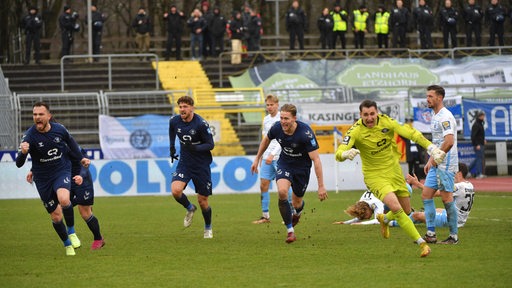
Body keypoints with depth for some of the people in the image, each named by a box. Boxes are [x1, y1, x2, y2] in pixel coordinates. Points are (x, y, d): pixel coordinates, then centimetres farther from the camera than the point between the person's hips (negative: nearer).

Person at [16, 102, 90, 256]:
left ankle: (72, 233, -5)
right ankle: (67, 245, 30)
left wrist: (80, 158, 25)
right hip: (43, 178, 0)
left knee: (64, 200, -30)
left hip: (62, 171, 0)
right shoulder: (29, 136, -18)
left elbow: (70, 141, 15)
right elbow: (19, 164, -24)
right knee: (56, 216, 4)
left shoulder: (59, 129, -11)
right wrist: (23, 152, -46)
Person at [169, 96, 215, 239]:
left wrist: (195, 148, -30)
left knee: (202, 200, 2)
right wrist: (172, 147, 18)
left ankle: (208, 228, 29)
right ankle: (190, 208, 11)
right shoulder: (174, 121, -4)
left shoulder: (201, 124, -19)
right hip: (184, 163, 3)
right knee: (175, 190, -22)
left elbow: (210, 145, -14)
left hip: (201, 165, -3)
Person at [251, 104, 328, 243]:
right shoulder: (277, 128, -19)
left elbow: (316, 159, -29)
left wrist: (321, 186, -31)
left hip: (302, 166, -2)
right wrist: (257, 158, 15)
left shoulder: (305, 133, -32)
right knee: (282, 192, -25)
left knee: (296, 203, 9)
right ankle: (290, 231, -14)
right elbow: (266, 140, 7)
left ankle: (297, 212, 51)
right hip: (284, 163, 2)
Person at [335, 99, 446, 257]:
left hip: (394, 170, 4)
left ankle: (384, 219, 45)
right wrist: (346, 154, -50)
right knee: (396, 207, -24)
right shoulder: (356, 131, -19)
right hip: (374, 175, -4)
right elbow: (339, 154, -26)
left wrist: (431, 148, -18)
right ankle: (422, 243, -18)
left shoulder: (387, 122, -12)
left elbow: (410, 133, -9)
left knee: (406, 210, 11)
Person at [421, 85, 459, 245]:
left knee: (447, 198, -7)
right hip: (436, 165, 10)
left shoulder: (445, 117, -15)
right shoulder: (434, 116, 16)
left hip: (446, 164, -10)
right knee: (426, 194, 6)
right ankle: (431, 234, 8)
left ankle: (454, 236, -1)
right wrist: (430, 161, 21)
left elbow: (449, 142, -26)